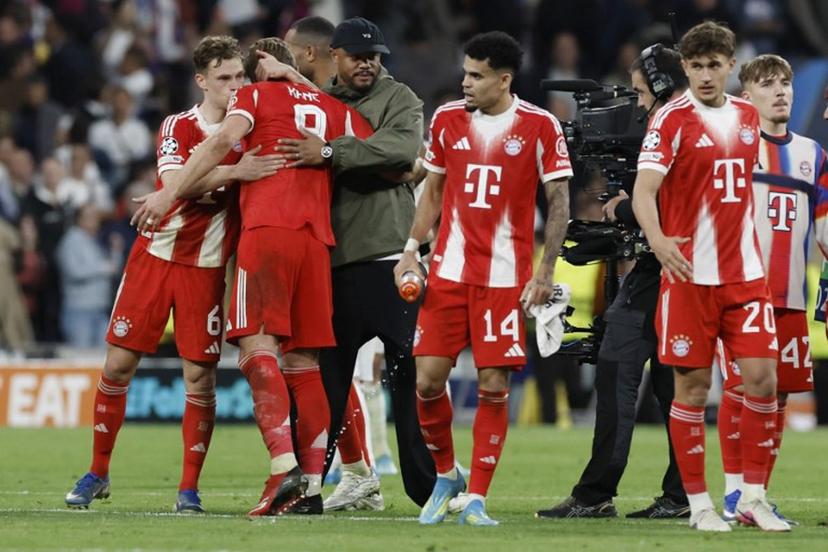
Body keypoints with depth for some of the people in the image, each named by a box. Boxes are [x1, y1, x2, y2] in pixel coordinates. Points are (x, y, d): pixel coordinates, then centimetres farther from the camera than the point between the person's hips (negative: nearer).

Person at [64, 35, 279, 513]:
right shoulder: (177, 127, -2)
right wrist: (233, 172, -32)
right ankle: (98, 473, 15)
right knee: (118, 364, 1)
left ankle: (190, 487, 5)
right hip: (155, 254, 0)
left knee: (201, 376, -5)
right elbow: (174, 180, -19)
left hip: (206, 266, 0)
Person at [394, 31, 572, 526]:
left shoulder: (540, 127, -4)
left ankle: (476, 498, 4)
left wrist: (545, 272, -8)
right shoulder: (447, 120, 7)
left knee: (494, 386, -4)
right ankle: (446, 474, 19)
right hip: (448, 272, 3)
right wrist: (412, 251, 6)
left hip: (506, 276, -3)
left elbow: (559, 202, -1)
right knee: (428, 379, -4)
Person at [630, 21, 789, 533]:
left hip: (745, 272, 4)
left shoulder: (746, 115, 10)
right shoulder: (672, 118, -7)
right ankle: (699, 503, 9)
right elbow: (644, 189, -17)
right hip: (690, 274, -4)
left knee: (762, 376, -4)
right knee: (693, 387, 0)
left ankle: (754, 496, 7)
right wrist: (658, 240, -36)